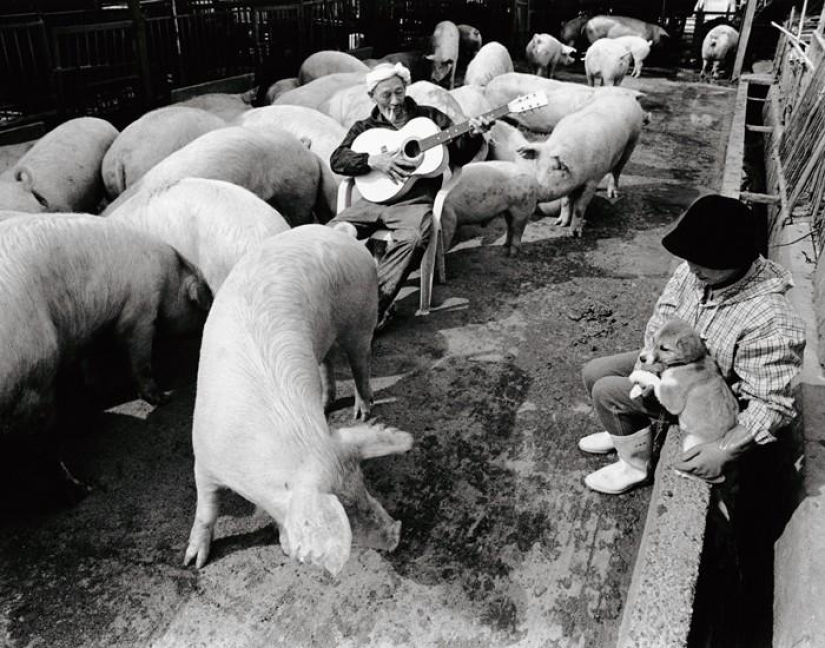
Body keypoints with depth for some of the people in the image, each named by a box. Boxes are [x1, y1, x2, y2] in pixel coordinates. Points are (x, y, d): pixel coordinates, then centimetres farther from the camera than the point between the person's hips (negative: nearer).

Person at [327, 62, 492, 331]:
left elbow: (458, 156, 11)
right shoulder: (365, 128, 18)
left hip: (415, 200, -2)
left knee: (413, 239, -36)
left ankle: (371, 306, -33)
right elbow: (336, 159, 5)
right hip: (374, 199, 3)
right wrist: (373, 161, -11)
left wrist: (472, 135, -10)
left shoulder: (430, 117, 15)